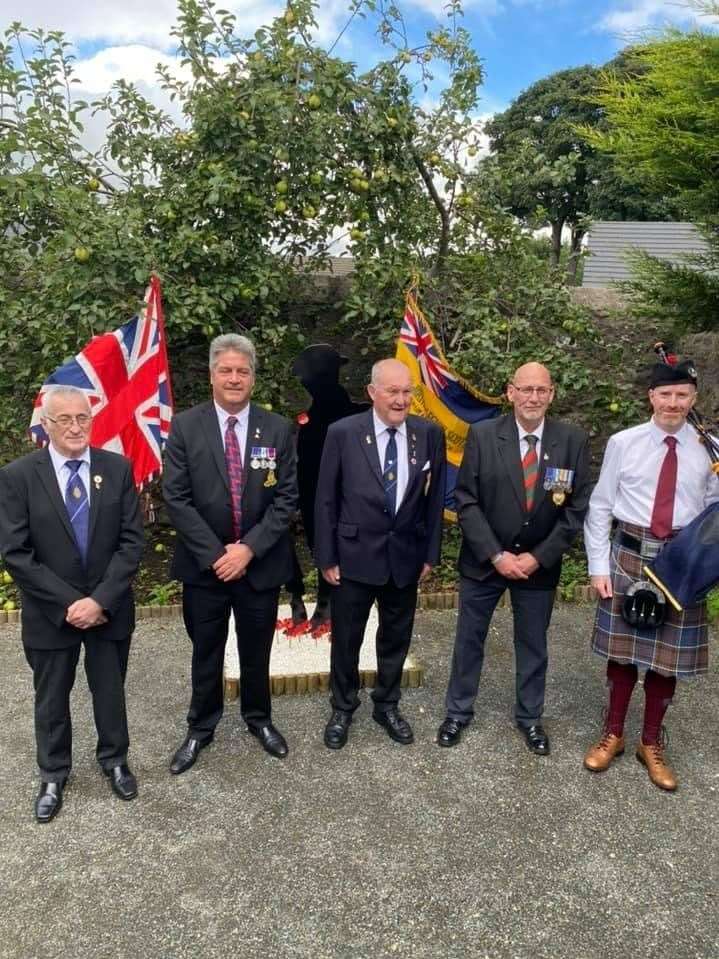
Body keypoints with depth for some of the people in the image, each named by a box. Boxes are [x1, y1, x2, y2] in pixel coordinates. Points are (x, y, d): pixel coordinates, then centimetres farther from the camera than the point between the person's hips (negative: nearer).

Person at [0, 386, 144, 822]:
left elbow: (132, 540, -7)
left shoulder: (118, 468, -5)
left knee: (111, 690, 17)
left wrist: (101, 600, -16)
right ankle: (54, 775, 39)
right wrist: (68, 602, -17)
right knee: (51, 700, 16)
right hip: (50, 613, -1)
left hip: (110, 607, 1)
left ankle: (114, 759, 41)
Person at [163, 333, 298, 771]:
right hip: (204, 564, 0)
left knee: (257, 651, 17)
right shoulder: (185, 427, -6)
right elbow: (176, 498, -8)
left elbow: (287, 497, -5)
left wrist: (249, 548, -15)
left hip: (261, 563, 1)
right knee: (206, 652, 15)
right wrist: (215, 554, -14)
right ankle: (201, 728, 36)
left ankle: (259, 718, 40)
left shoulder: (278, 429, -3)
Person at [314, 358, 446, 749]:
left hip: (406, 557, 2)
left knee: (396, 638, 17)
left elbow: (434, 497, 4)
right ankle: (342, 709, 36)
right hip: (354, 556, -2)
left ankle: (386, 706, 39)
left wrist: (430, 553, 4)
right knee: (346, 639, 13)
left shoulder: (429, 434, -4)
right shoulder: (343, 433, -11)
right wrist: (326, 557, -6)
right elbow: (326, 500, -6)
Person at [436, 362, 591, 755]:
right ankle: (458, 711, 33)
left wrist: (539, 557, -11)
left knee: (533, 645, 16)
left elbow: (576, 507, -4)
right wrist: (496, 555, -15)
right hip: (484, 559, -1)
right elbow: (466, 501, -10)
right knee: (469, 639, 13)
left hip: (539, 563, 1)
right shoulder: (482, 435, -11)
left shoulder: (573, 440, -7)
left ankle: (529, 717, 36)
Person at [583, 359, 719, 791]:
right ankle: (613, 734, 32)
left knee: (667, 656, 11)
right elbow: (599, 508, -1)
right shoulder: (623, 443, -5)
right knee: (622, 649, 11)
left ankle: (652, 743, 32)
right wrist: (599, 567, -4)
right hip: (629, 556, -1)